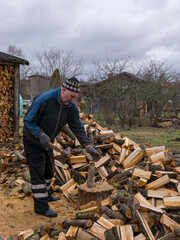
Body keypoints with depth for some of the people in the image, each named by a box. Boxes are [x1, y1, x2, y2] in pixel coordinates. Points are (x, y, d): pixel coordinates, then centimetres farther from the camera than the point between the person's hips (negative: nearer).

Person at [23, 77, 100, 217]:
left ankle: (46, 195, 39)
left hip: (47, 141, 7)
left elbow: (78, 128, -8)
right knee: (38, 171, -6)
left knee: (48, 169, 18)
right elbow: (28, 121, -24)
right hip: (33, 139, -7)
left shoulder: (72, 107, -10)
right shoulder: (45, 99, -29)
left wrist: (88, 146, -17)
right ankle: (41, 206, 1)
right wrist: (41, 135, -36)